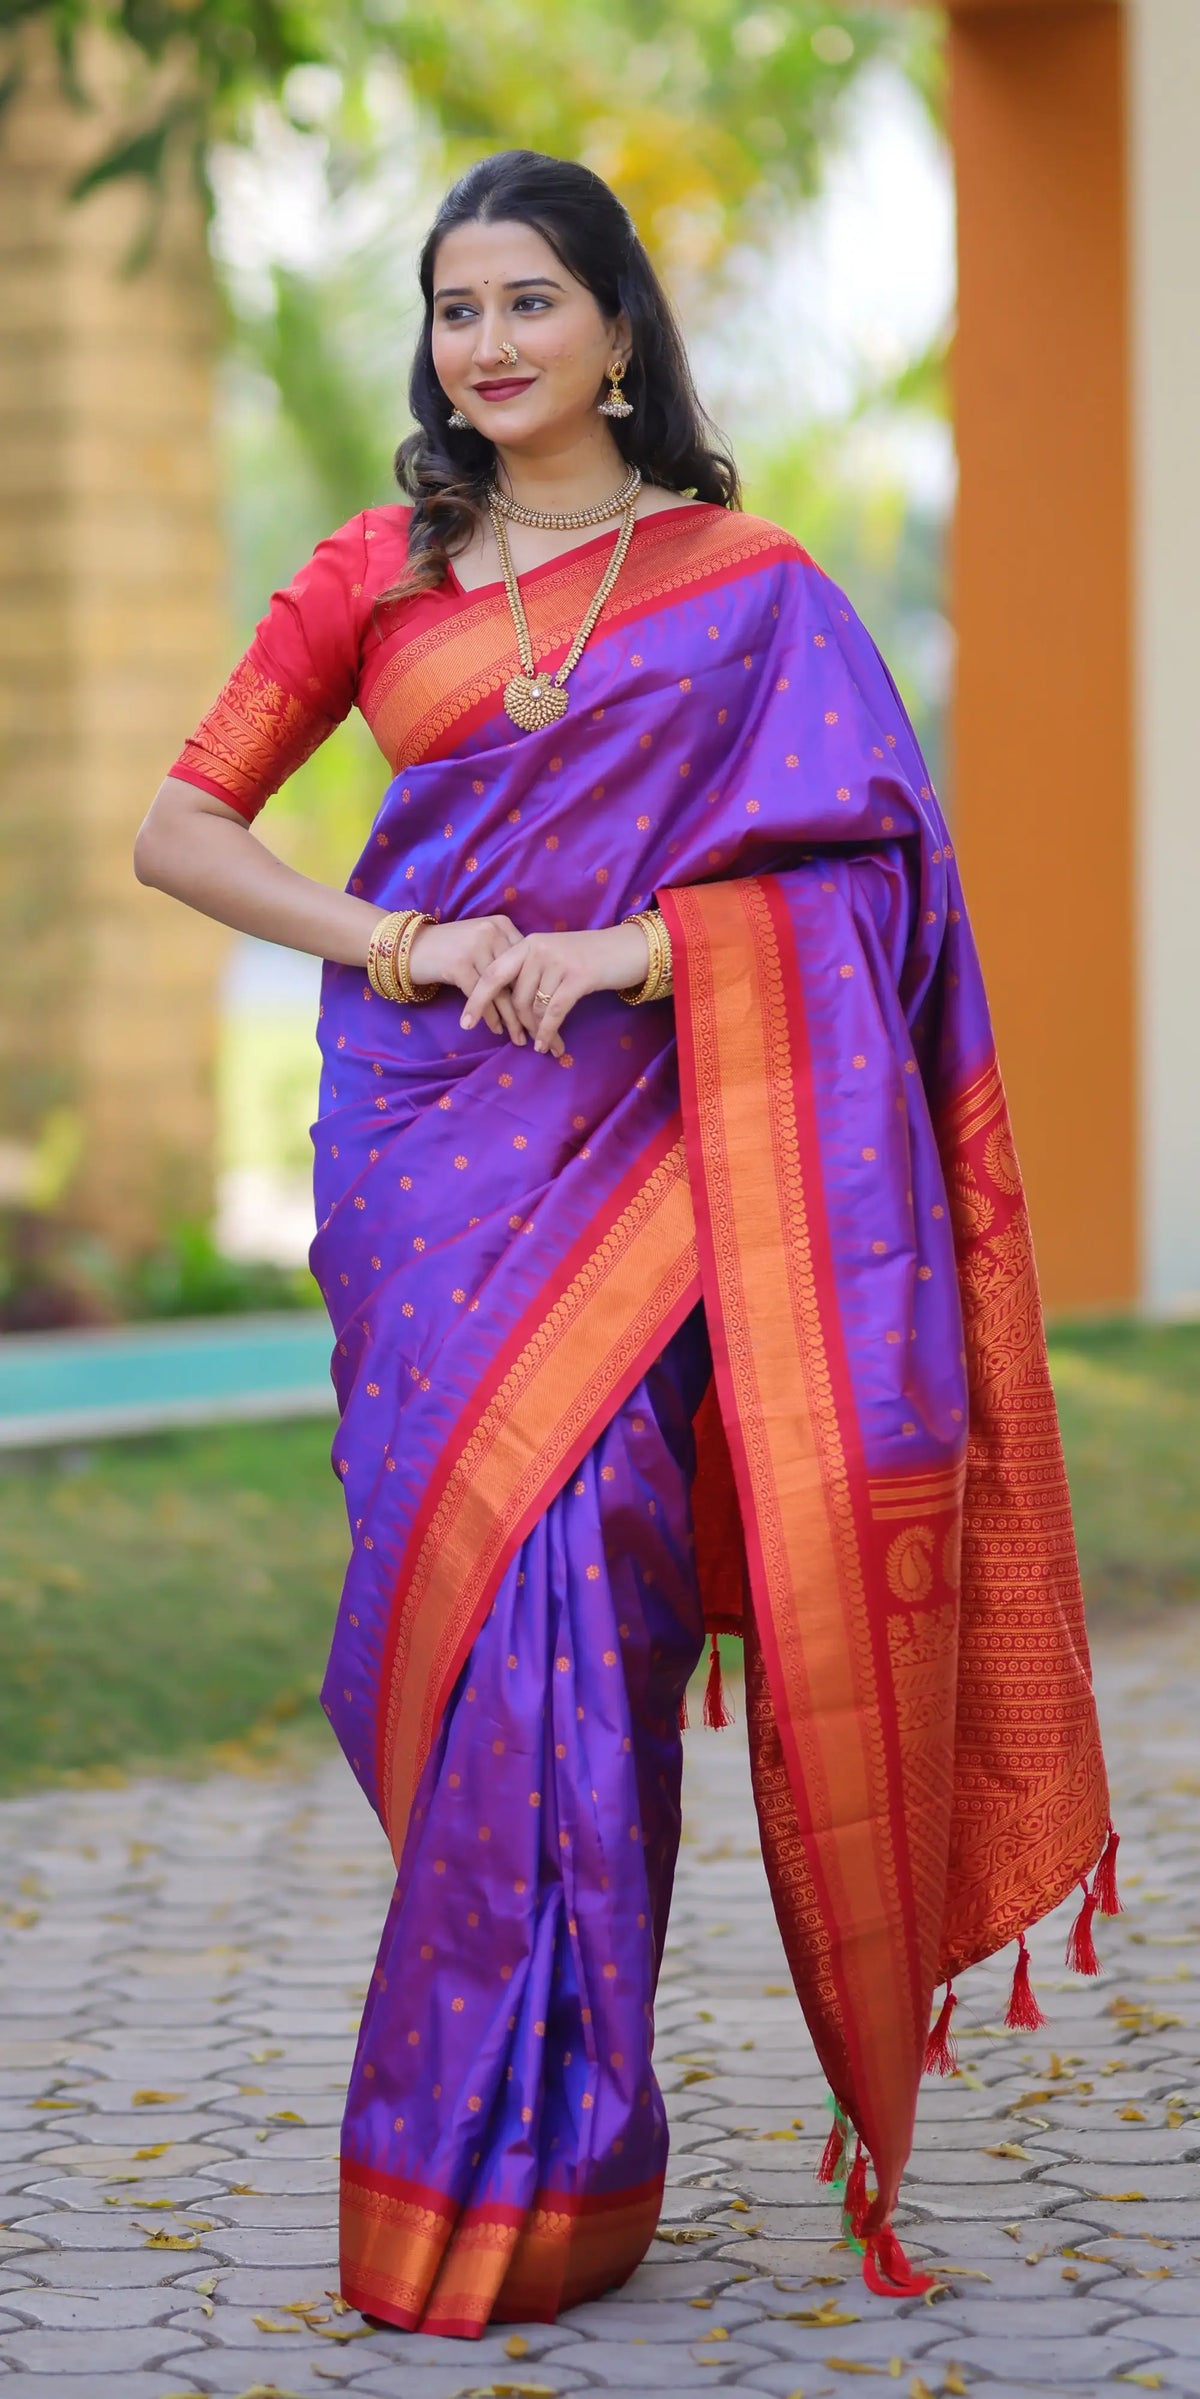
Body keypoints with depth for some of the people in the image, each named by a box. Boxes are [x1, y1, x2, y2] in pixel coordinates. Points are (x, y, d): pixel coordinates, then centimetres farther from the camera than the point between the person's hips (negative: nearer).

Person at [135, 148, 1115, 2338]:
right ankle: (503, 2116, 11)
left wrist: (621, 948, -15)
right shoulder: (374, 578, 11)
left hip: (633, 1139, -2)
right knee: (467, 1581, -2)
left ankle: (532, 2173, -6)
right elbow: (180, 828, 9)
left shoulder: (746, 582, 6)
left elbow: (856, 862, -2)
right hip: (426, 1137, 2)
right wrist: (396, 943, -6)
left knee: (557, 1576, -12)